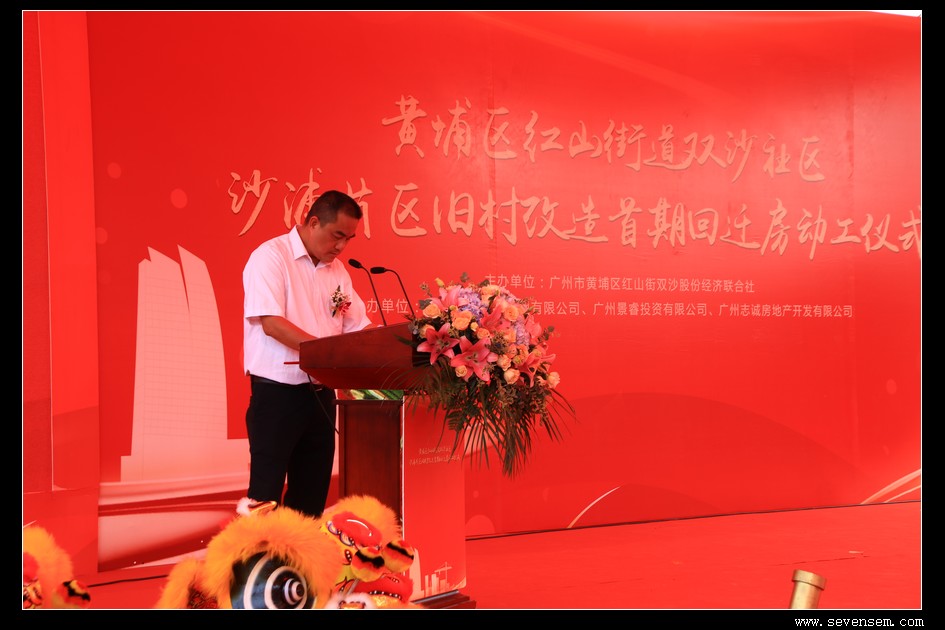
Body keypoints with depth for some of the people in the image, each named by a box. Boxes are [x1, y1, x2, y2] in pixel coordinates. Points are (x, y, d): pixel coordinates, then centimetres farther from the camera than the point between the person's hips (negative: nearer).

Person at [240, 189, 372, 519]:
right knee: (266, 493, -3)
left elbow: (359, 325, 12)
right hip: (277, 392, -7)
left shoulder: (337, 270, 12)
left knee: (312, 492, 11)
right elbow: (271, 322, -20)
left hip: (320, 394, 7)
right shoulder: (271, 256, -9)